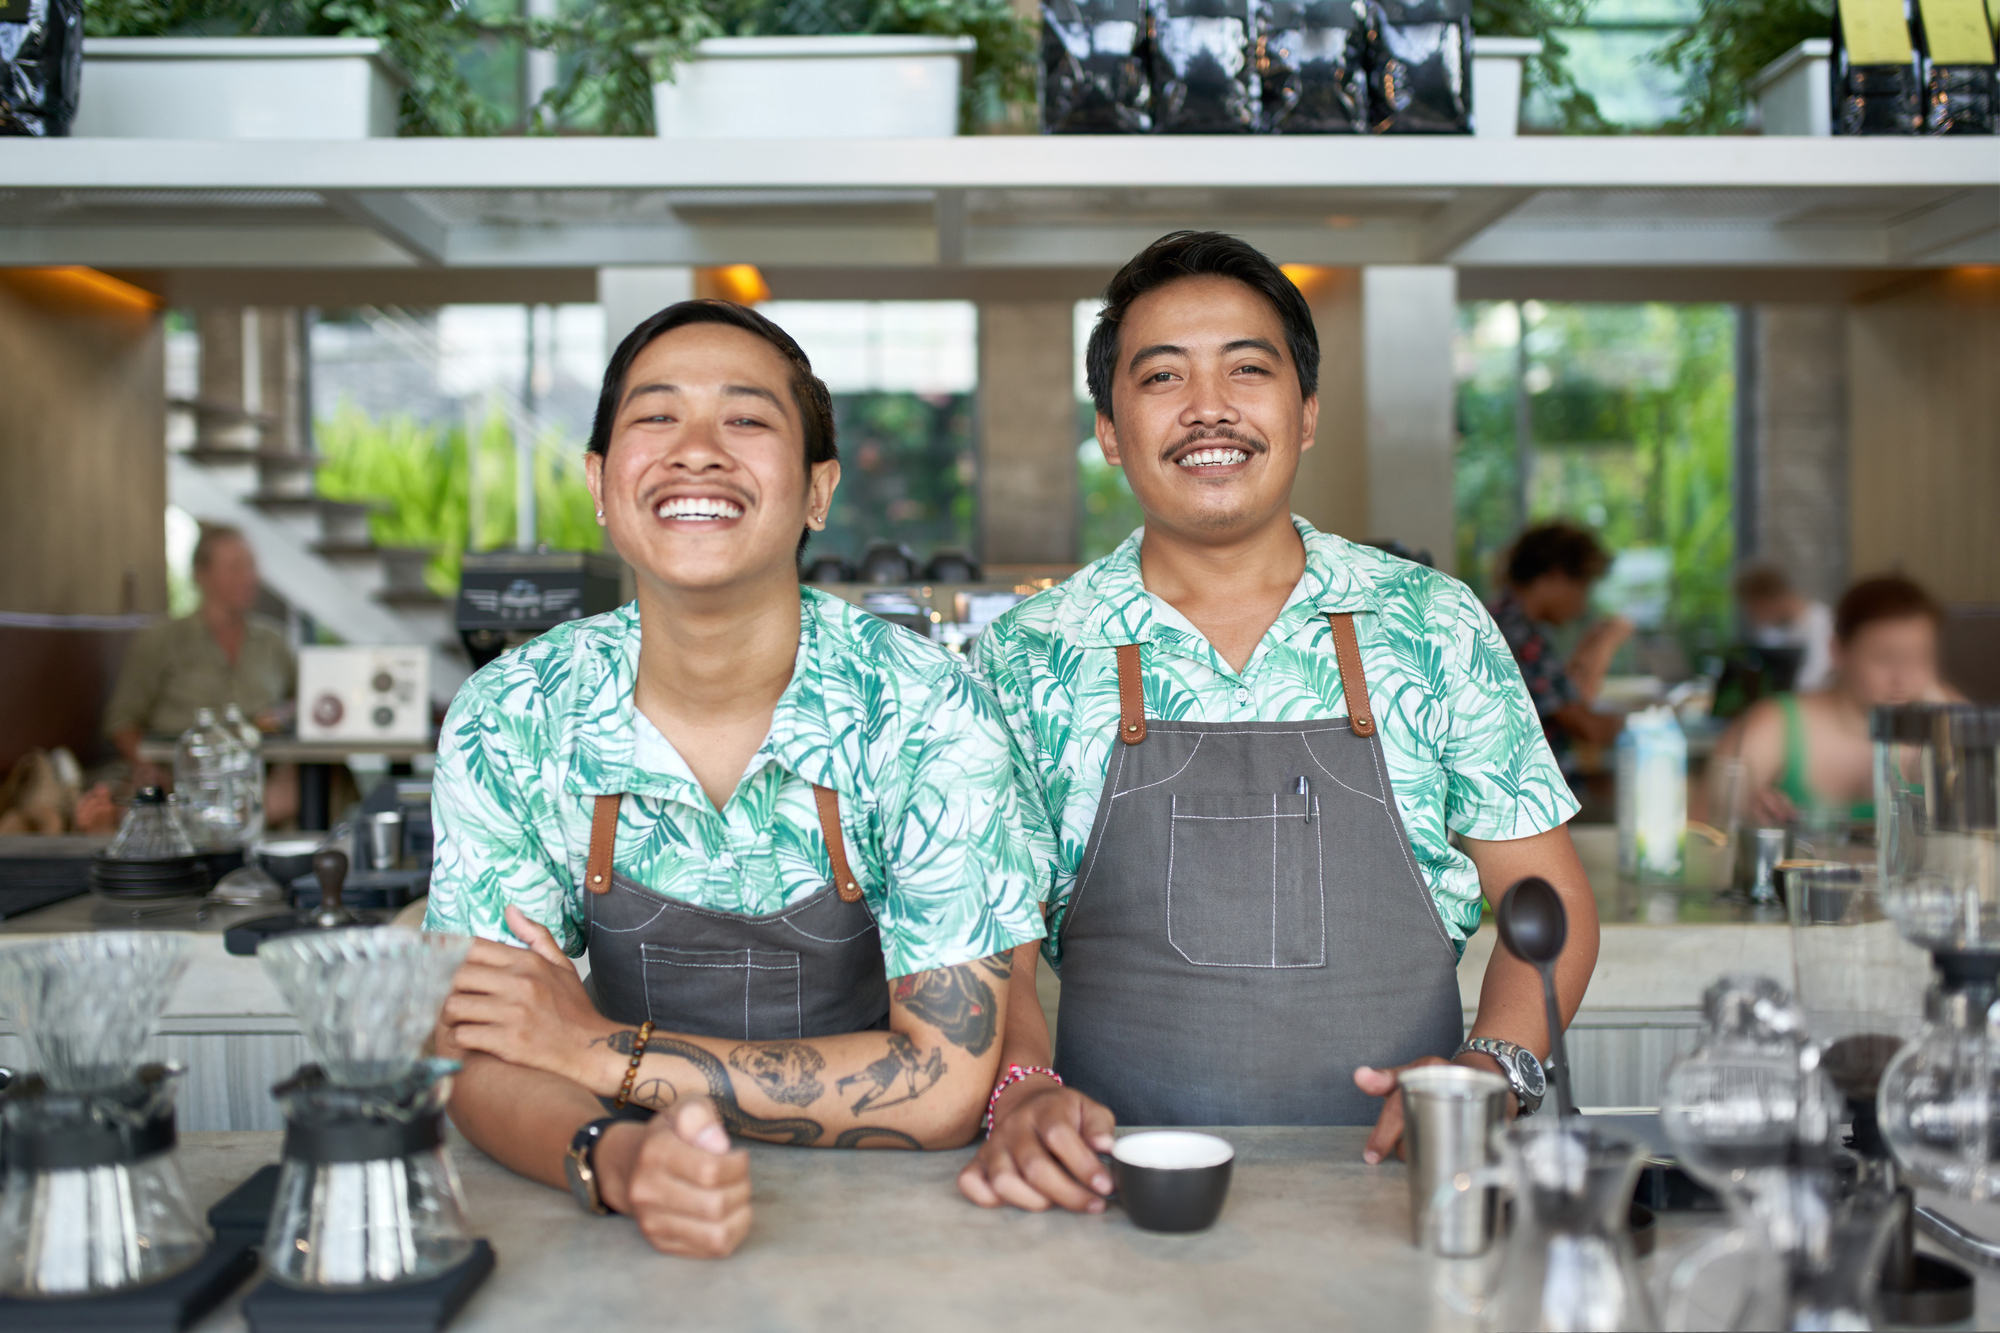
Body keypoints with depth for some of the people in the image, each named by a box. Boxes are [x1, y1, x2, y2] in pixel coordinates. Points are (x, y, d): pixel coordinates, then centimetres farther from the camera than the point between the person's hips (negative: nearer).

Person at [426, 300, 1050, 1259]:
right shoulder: (505, 722, -7)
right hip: (638, 1223, 1)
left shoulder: (930, 716, -14)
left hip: (885, 1217, -1)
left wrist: (600, 1048, -17)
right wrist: (615, 1159, -28)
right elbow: (475, 1057, -6)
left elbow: (943, 1085, -16)